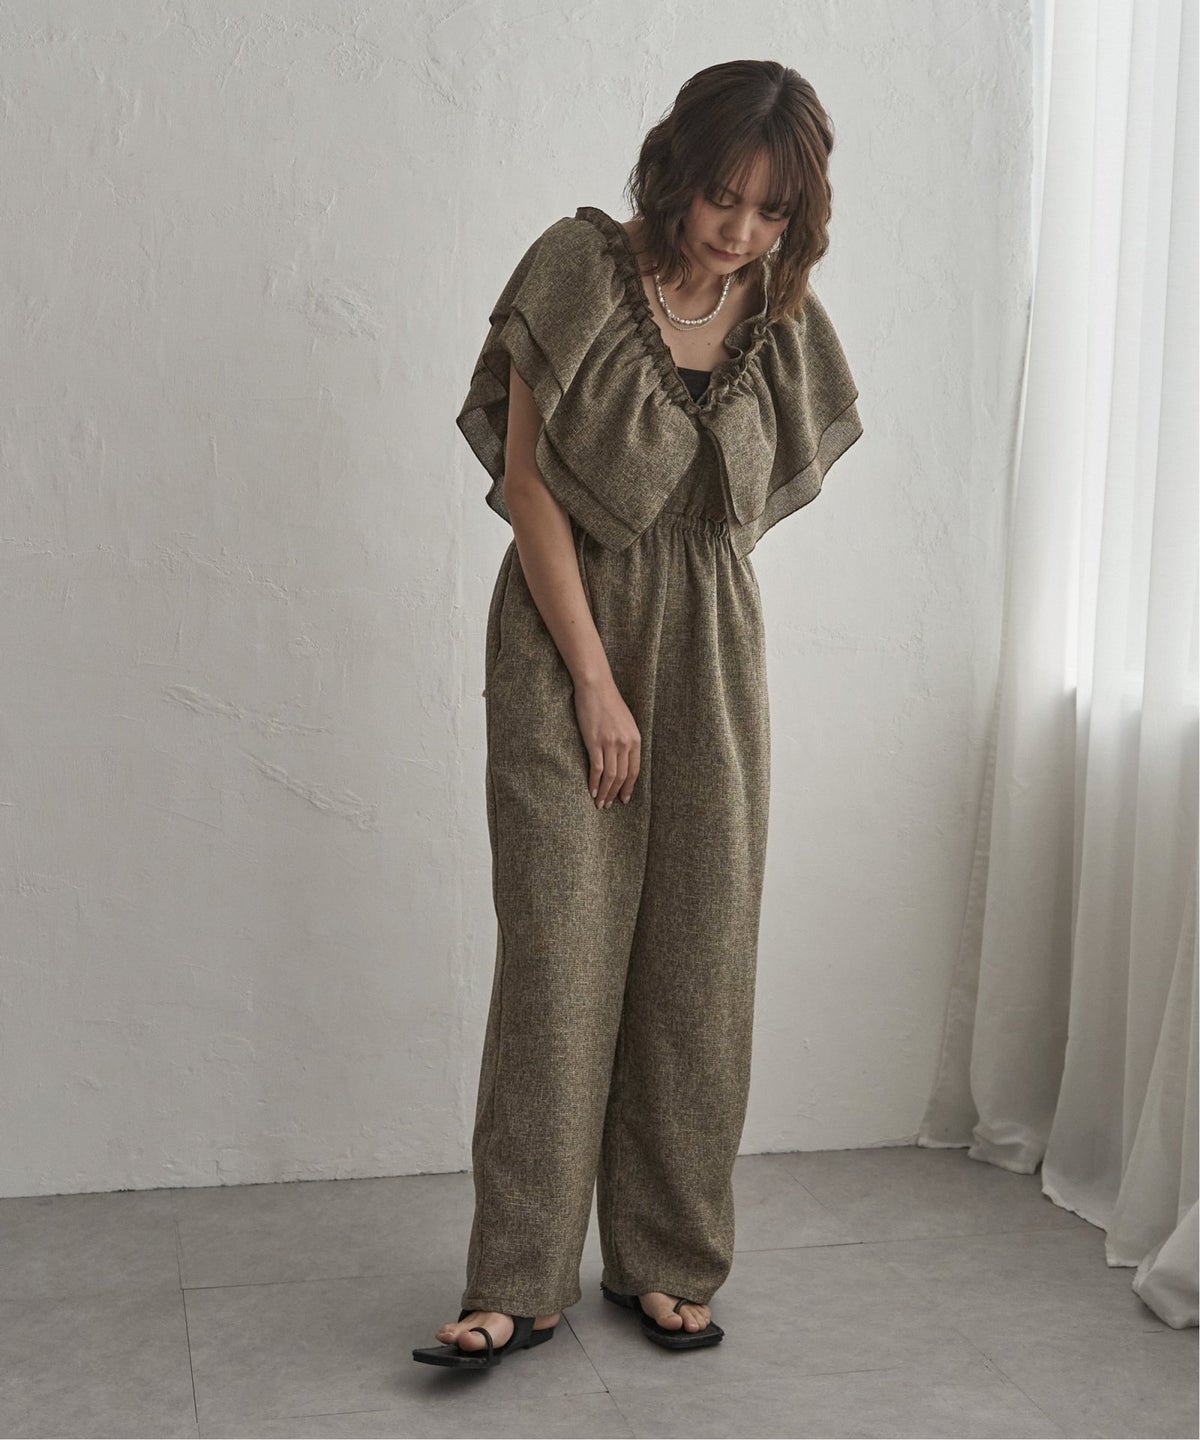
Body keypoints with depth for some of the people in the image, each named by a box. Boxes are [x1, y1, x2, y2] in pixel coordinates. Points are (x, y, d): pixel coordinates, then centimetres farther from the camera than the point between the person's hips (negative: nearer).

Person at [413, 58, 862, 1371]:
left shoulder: (782, 318, 4)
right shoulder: (582, 267, -8)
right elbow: (526, 480, -11)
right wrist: (596, 682, -13)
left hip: (710, 652, 4)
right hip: (566, 640, -4)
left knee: (698, 956, 4)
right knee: (558, 952, -5)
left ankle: (665, 1261, 19)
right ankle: (519, 1284, 5)